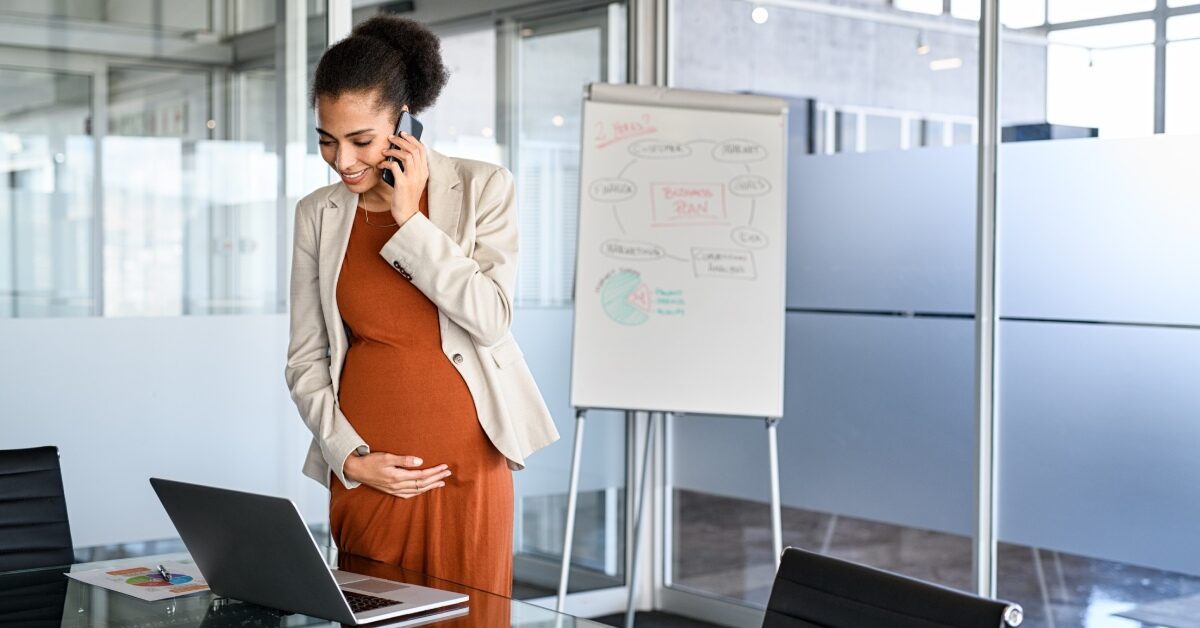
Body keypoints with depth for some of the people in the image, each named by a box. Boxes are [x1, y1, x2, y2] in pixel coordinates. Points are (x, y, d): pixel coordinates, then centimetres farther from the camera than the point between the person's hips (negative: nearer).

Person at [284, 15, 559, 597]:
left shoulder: (483, 188, -2)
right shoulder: (317, 215, 5)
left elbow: (492, 318, -12)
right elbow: (306, 360, 7)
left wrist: (409, 220, -13)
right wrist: (349, 457, -5)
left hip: (465, 461, -2)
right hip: (365, 469, 2)